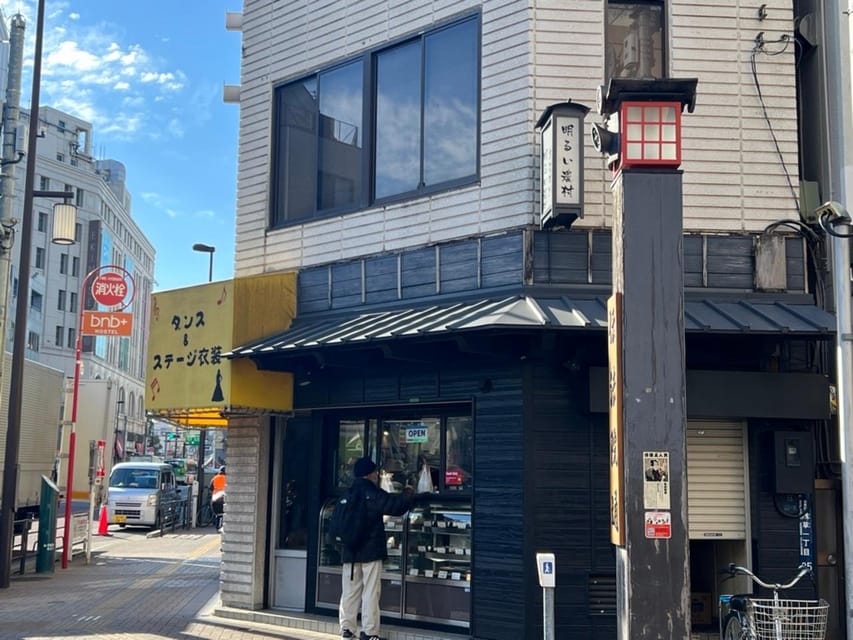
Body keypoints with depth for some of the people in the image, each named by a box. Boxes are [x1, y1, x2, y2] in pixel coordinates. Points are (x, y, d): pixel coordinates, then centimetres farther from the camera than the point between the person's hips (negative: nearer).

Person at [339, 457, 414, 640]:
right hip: (370, 551, -7)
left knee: (350, 592, 11)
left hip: (350, 551, 7)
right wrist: (408, 494, 3)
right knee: (371, 593, -2)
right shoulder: (372, 494, -12)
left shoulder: (349, 495, 10)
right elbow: (396, 505, -13)